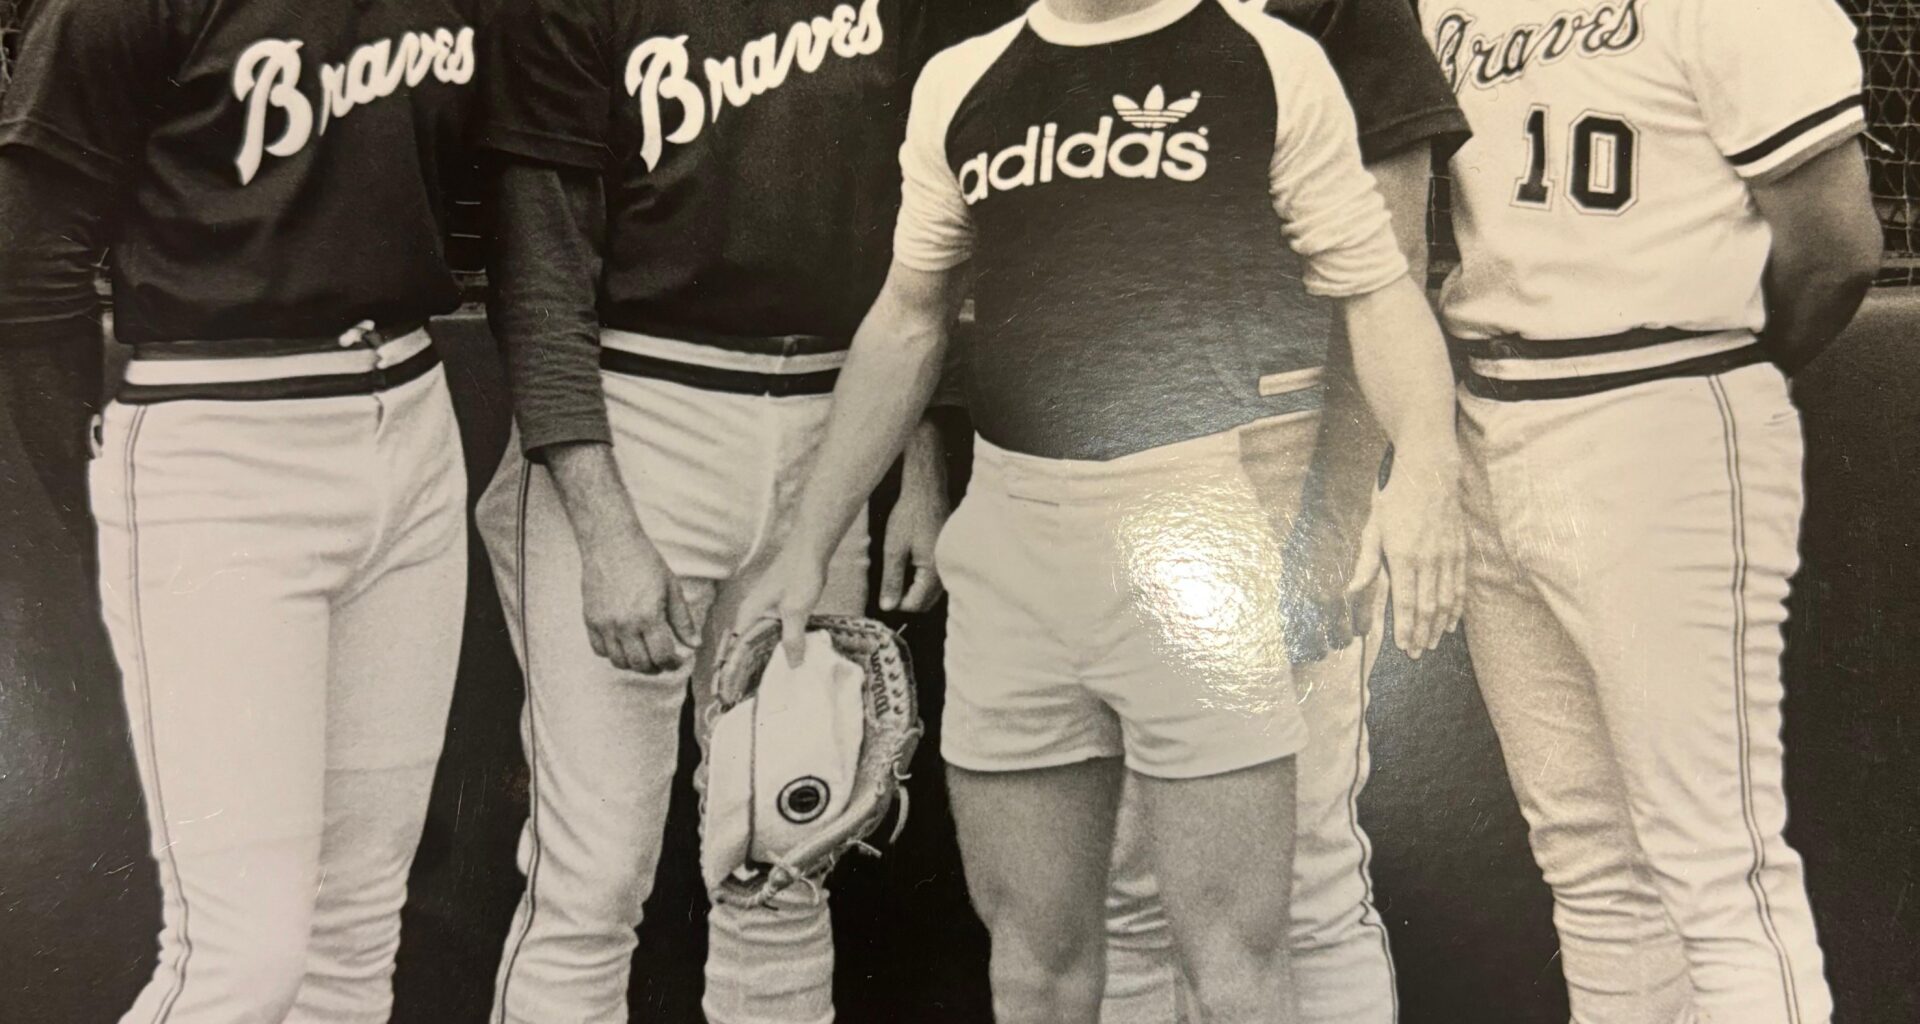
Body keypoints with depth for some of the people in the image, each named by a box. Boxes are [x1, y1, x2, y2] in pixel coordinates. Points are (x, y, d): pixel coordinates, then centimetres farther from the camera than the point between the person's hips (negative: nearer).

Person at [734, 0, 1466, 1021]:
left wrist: (1424, 465, -19)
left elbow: (1378, 292, 0)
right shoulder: (960, 84, 14)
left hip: (1211, 527, -4)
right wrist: (809, 544, 18)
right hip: (1014, 541, 4)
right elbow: (905, 323, 20)